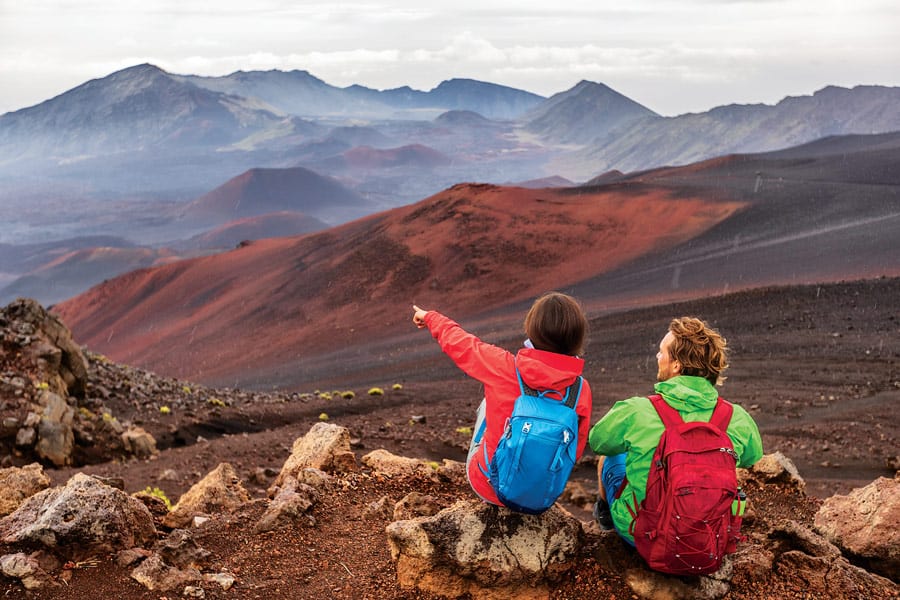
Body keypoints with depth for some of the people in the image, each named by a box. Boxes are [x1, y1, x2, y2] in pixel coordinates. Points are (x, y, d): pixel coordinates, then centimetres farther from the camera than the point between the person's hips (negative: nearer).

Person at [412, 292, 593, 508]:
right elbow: (575, 450, -4)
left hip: (489, 487, -1)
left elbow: (459, 343, 0)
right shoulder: (582, 391, -16)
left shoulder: (504, 366, -19)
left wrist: (430, 317, 21)